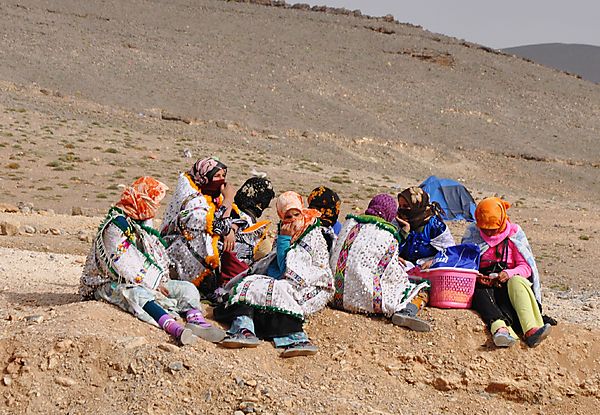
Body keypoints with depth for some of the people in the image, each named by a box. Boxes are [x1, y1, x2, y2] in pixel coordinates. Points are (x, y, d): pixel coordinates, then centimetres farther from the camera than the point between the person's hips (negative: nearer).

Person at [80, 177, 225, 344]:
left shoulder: (145, 222, 15)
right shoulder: (115, 226, -14)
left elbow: (158, 256, 15)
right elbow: (125, 265, -21)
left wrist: (160, 280, -4)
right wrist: (155, 283, -18)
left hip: (149, 282, 8)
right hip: (114, 284, -8)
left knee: (187, 288, -8)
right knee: (138, 294, -40)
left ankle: (196, 320, -39)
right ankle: (174, 328, -63)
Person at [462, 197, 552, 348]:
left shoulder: (514, 232, 5)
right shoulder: (472, 233, 7)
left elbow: (526, 267, 3)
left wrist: (509, 274, -19)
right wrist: (477, 277, -14)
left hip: (510, 281, 0)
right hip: (482, 283, 0)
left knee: (517, 281, -35)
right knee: (481, 294, -36)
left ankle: (532, 329, -56)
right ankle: (501, 328, -67)